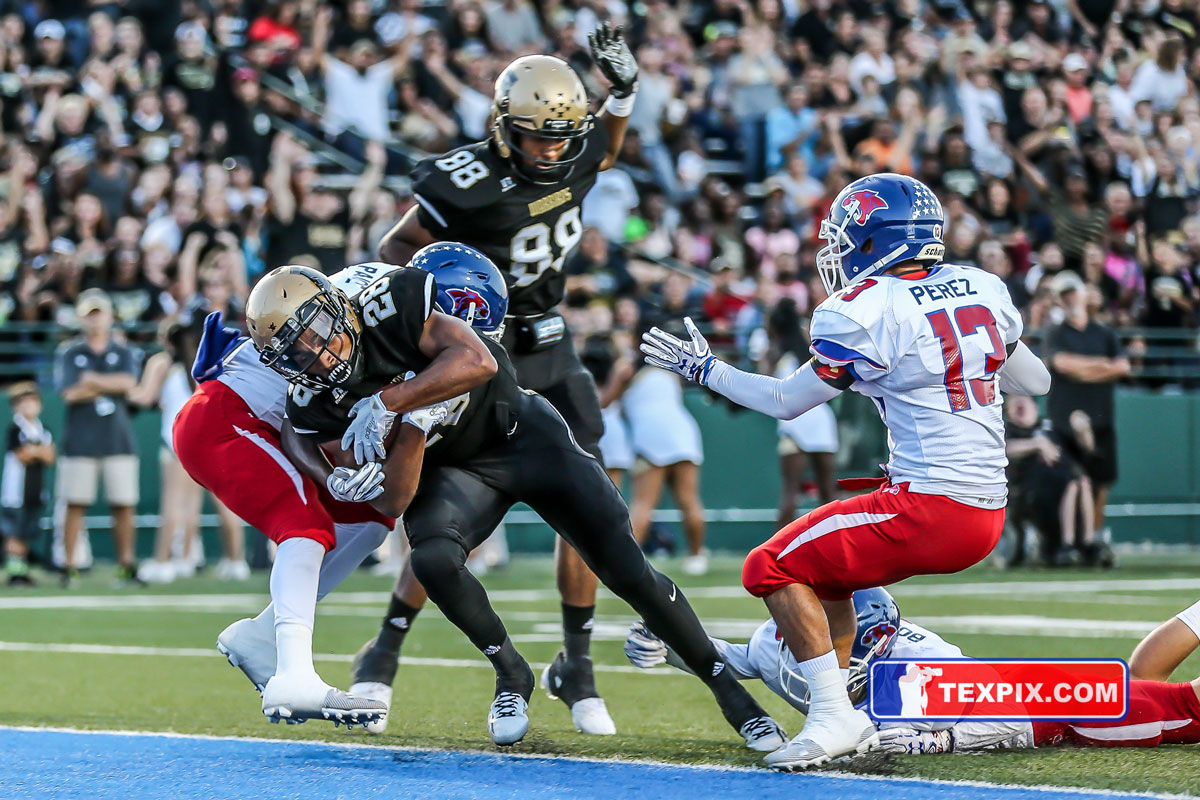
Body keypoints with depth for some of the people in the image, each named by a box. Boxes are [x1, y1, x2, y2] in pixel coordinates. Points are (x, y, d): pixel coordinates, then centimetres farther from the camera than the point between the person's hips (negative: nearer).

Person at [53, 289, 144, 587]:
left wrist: (92, 380, -6)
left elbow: (129, 382, -6)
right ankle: (68, 566, -1)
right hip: (80, 440, -1)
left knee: (123, 505, 0)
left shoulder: (125, 353, 12)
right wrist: (111, 386, -3)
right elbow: (69, 393, -6)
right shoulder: (68, 353, 8)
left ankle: (127, 564, 7)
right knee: (75, 504, -4)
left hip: (118, 439, 1)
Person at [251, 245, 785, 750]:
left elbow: (477, 361, -37)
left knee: (629, 573, -5)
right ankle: (511, 676, -3)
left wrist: (389, 403, -39)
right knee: (432, 560, -29)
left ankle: (725, 685, 14)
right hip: (451, 468, 2)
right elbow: (394, 501, -19)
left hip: (520, 433, -2)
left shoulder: (389, 300, -28)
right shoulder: (315, 405, -19)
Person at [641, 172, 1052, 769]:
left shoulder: (864, 315, -12)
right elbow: (1035, 381, 22)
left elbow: (786, 402, 0)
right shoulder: (981, 289, 9)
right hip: (989, 514, 8)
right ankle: (841, 722, 26)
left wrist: (703, 369, 13)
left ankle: (835, 715, -7)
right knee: (822, 567, 26)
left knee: (775, 568, 1)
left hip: (931, 509, -8)